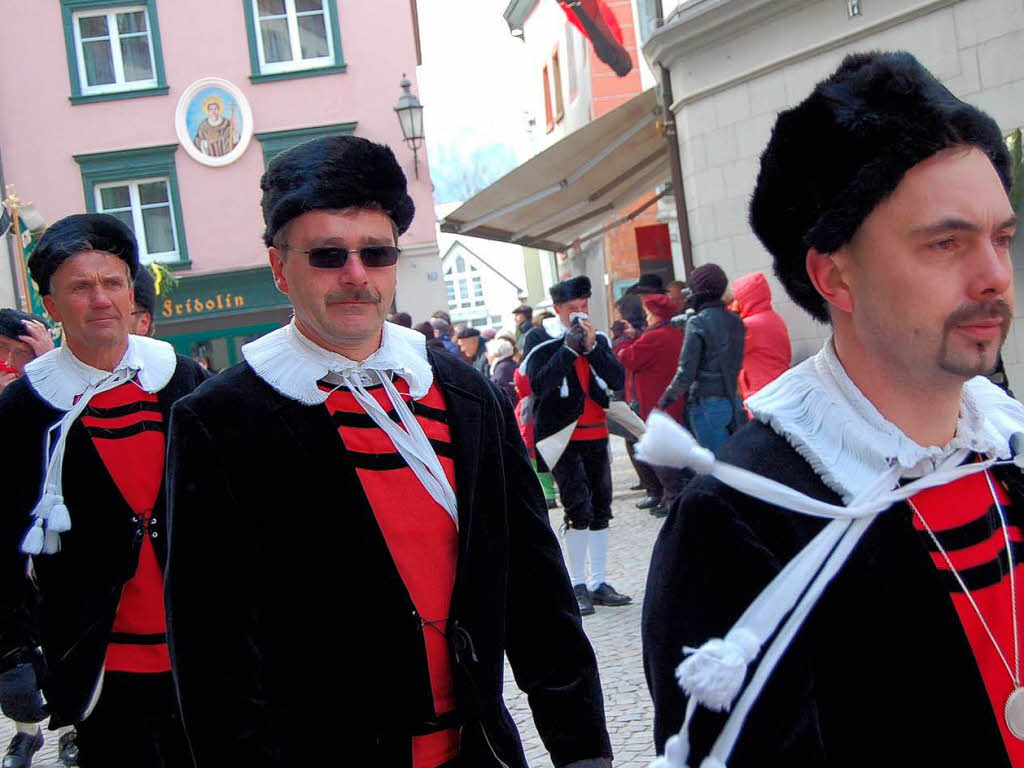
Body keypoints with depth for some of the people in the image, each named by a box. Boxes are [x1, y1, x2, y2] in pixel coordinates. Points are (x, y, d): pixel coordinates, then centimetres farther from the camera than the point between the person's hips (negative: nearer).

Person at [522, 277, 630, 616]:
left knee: (601, 508, 10)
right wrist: (569, 349, -21)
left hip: (596, 435, 6)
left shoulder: (598, 338, 9)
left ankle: (598, 583, 21)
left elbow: (618, 380, -4)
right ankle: (578, 586, -3)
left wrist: (591, 348, -15)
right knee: (579, 508, -13)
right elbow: (539, 384, -19)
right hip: (563, 436, -6)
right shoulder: (539, 339, -4)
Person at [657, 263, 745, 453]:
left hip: (707, 406, -6)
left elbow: (686, 372, -11)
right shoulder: (735, 321, 8)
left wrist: (668, 397, 1)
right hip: (733, 403, 6)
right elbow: (738, 363, 13)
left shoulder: (698, 322, -11)